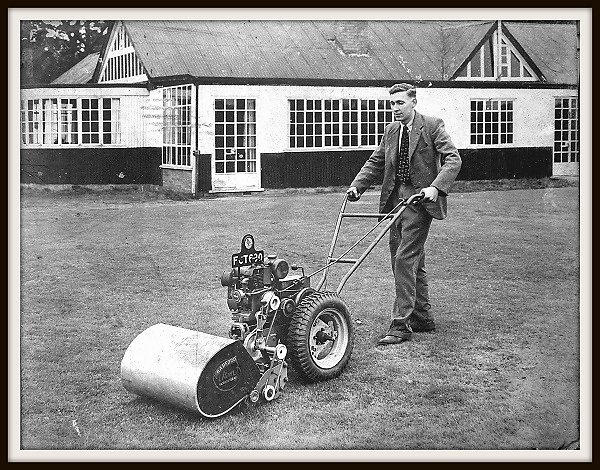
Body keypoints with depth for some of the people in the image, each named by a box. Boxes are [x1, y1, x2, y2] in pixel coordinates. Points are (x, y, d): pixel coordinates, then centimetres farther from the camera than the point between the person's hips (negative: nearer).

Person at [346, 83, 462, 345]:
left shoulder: (432, 126, -5)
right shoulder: (390, 131, 15)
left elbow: (453, 159, -12)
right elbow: (375, 162, 19)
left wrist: (435, 187, -26)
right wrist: (357, 186, 3)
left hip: (420, 200, -7)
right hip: (395, 200, 7)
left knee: (405, 258, -14)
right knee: (412, 262, 12)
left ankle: (400, 325, -11)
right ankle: (422, 318, 24)